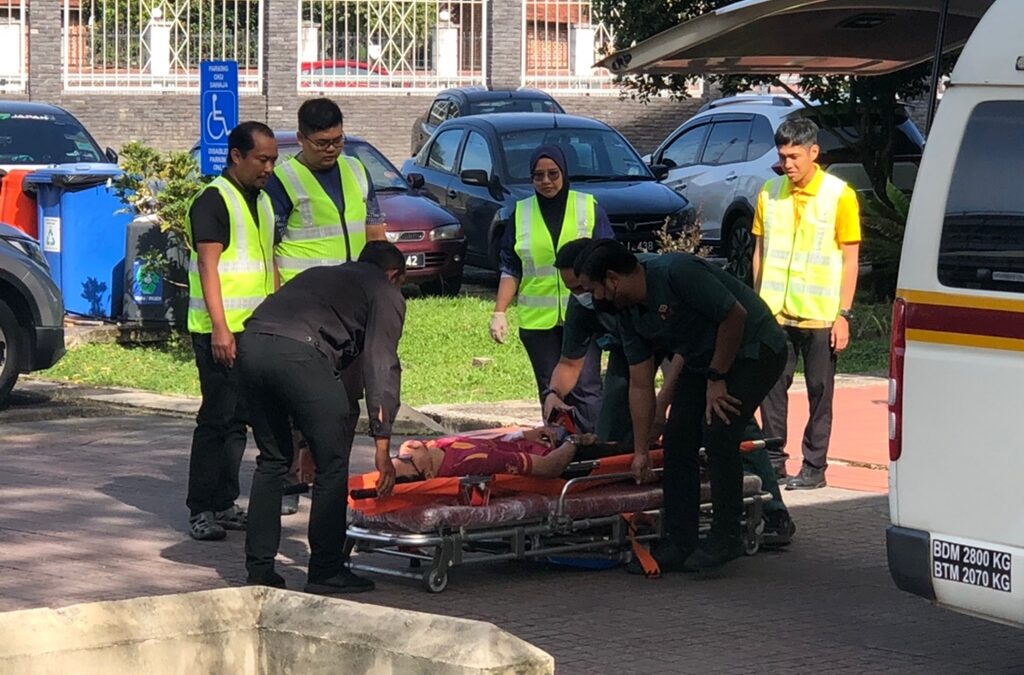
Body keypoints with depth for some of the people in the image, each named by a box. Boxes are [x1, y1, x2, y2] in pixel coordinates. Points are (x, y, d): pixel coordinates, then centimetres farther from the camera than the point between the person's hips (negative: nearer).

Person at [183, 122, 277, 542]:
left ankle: (225, 504, 16)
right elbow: (208, 266, -16)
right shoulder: (214, 201, -9)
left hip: (256, 329, 8)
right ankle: (201, 510, -4)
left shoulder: (261, 201, 17)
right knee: (217, 417, -7)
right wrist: (219, 327, -22)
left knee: (238, 418, 10)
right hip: (221, 331, -8)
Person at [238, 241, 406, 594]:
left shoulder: (318, 274, 38)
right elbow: (381, 368, 6)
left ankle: (259, 568, 20)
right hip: (299, 353, -7)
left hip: (252, 343, 7)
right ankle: (325, 572, 7)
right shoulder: (386, 294, 18)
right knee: (332, 462, 6)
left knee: (272, 459, 20)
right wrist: (382, 447, 3)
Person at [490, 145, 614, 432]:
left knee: (585, 390, -9)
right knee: (551, 394, 3)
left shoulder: (589, 207, 4)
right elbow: (511, 269, 12)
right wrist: (499, 312, 1)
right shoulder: (521, 212, 10)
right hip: (538, 319, 2)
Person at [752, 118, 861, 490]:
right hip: (774, 313, 3)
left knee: (820, 393, 4)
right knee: (771, 387, 3)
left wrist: (843, 314, -9)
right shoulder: (770, 193, 7)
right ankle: (773, 460, 14)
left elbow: (850, 259, -4)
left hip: (819, 315, -3)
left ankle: (814, 467, 10)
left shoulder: (839, 196, -5)